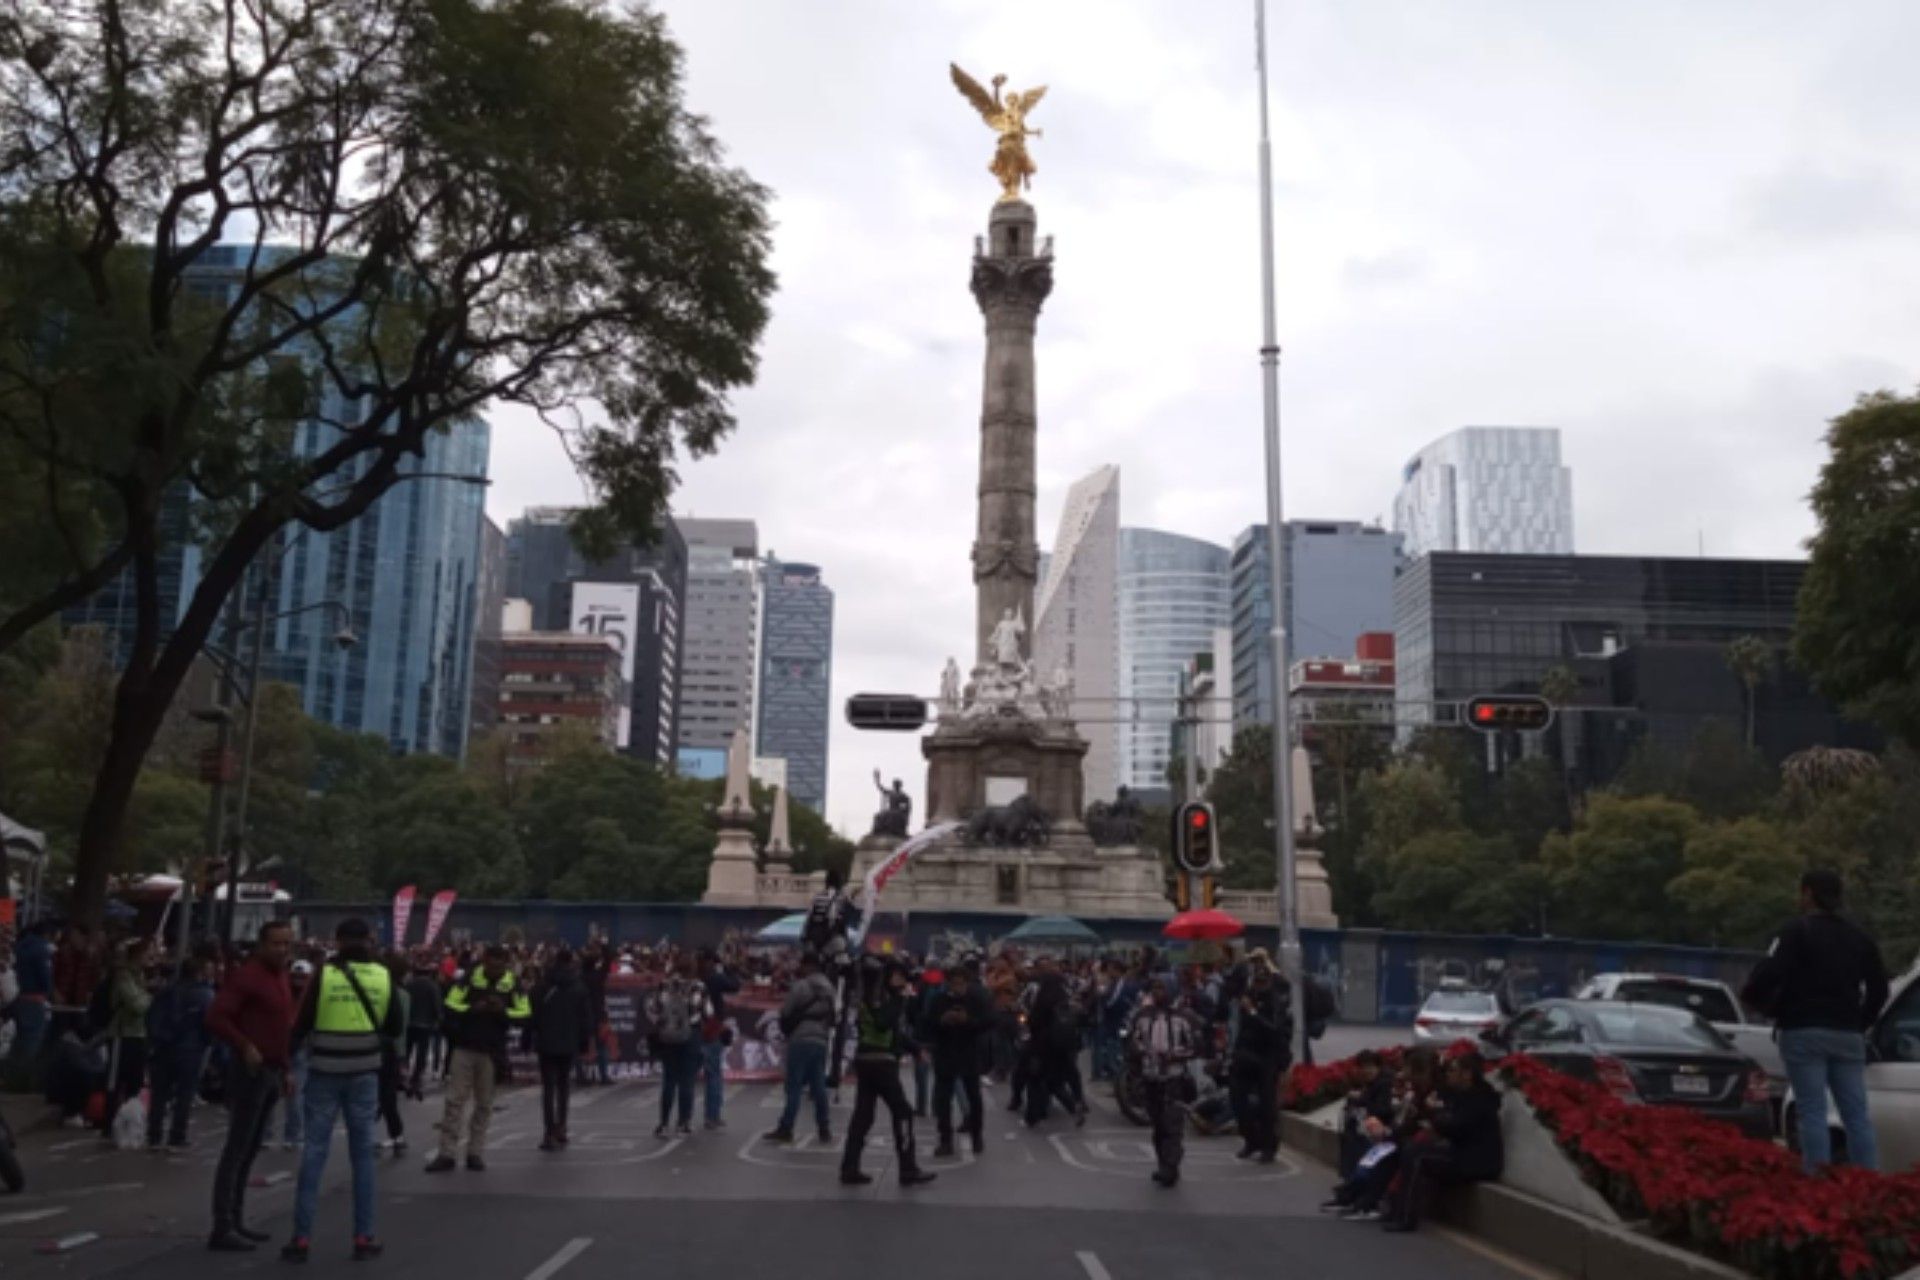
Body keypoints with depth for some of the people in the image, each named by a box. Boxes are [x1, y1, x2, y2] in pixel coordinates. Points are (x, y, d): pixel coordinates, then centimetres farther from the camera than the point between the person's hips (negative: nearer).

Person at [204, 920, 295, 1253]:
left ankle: (236, 1221, 20)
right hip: (250, 1070, -9)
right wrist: (245, 1047, -24)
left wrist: (286, 1070, 19)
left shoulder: (281, 977, 15)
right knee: (236, 1149, -7)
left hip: (272, 1072, 9)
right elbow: (215, 1017, -20)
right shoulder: (246, 975, -12)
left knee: (251, 1149, 13)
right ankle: (222, 1228, -5)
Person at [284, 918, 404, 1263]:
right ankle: (364, 1237, 12)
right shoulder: (383, 976, -3)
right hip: (364, 1073, 1)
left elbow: (302, 1025, -4)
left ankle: (302, 1237, 6)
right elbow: (396, 1029, 3)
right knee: (362, 1153, 9)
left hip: (324, 1072, -1)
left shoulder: (324, 974, -9)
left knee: (314, 1152, 5)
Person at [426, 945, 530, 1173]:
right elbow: (450, 1007, -8)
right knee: (455, 1100, 0)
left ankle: (476, 1153, 16)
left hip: (492, 1052, 1)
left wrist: (504, 1011, -20)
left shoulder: (513, 983, -2)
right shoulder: (470, 977, -5)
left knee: (484, 1104, 7)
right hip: (465, 1048, -1)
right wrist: (473, 1009, -23)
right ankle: (447, 1153, 5)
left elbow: (525, 1013, -4)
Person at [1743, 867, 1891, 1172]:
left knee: (1813, 1112, -5)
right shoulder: (1859, 938, 15)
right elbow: (1878, 989, 16)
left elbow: (1766, 976, -16)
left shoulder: (1797, 933, -6)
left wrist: (1768, 1007, 3)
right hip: (1848, 1035, 6)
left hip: (1805, 1033, -5)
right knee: (1857, 1114, 6)